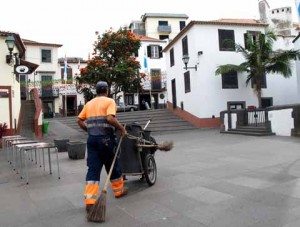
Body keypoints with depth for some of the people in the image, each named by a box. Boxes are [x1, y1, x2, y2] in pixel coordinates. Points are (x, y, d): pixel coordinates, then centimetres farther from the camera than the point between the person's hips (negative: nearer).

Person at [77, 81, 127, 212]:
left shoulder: (89, 103, 14)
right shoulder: (109, 101, -3)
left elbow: (79, 120, 10)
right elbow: (110, 118, -20)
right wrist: (121, 128, -8)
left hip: (92, 139, 5)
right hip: (105, 138, -4)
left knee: (93, 169, 3)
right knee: (112, 165, 14)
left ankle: (90, 201, -2)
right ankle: (119, 190, 32)